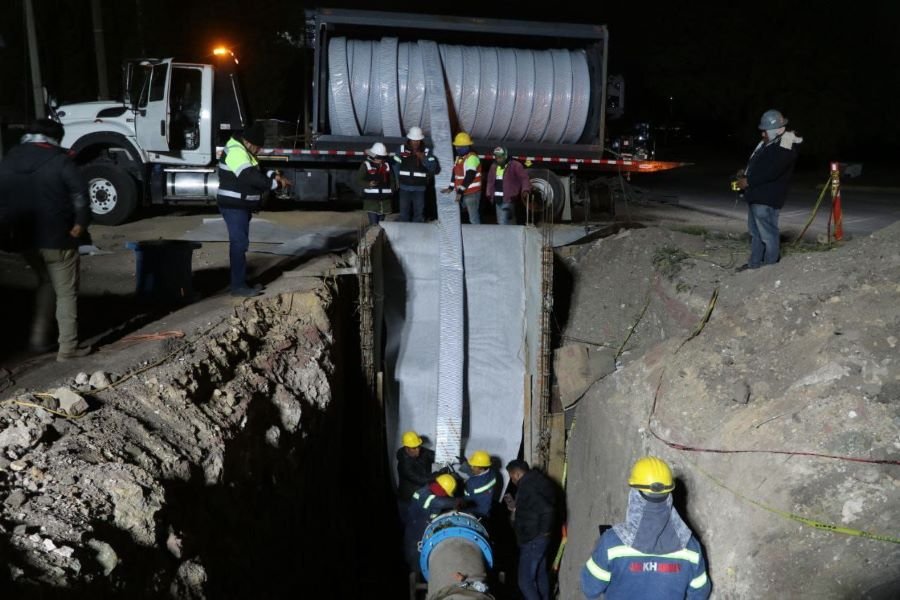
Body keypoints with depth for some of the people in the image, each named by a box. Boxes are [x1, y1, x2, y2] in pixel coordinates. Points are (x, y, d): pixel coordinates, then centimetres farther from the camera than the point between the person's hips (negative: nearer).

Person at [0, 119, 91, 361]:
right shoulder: (59, 160, -10)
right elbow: (80, 193, -19)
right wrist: (80, 223, -11)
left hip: (24, 238, 6)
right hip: (57, 239, -6)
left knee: (46, 283, 26)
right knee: (66, 293, 4)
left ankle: (39, 339, 22)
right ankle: (68, 348, 5)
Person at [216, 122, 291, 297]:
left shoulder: (243, 151, 16)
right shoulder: (236, 152, -19)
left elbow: (256, 172, 21)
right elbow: (250, 177, -29)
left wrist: (273, 175, 3)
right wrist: (275, 183, -21)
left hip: (241, 206, 11)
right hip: (234, 206, -11)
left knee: (240, 243, 15)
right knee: (239, 243, -10)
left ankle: (241, 281, 23)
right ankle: (238, 286, -7)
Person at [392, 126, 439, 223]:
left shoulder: (426, 152, -1)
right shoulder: (402, 149, 1)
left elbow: (434, 168, -9)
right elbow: (395, 165, 7)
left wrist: (423, 159, -21)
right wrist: (398, 179, 3)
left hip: (419, 188, -1)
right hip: (404, 187, 1)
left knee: (419, 212, 2)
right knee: (404, 211, 7)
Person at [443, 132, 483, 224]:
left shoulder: (472, 158, -15)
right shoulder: (459, 157, 15)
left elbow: (469, 177, -22)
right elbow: (455, 173, 21)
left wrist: (460, 191, -23)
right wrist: (451, 187, 11)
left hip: (472, 193, -9)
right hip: (462, 192, 9)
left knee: (473, 217, -7)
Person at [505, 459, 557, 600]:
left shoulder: (526, 488, -23)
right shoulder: (535, 482, 8)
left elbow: (547, 509, -33)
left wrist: (544, 531, -20)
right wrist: (515, 507, 12)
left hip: (532, 541, -10)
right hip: (538, 539, 10)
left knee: (525, 581, -4)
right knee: (540, 575, 20)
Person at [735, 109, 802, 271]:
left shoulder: (785, 148, -15)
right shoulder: (766, 144, 15)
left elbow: (770, 172, -23)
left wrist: (748, 181, -18)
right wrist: (745, 173, 8)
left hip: (767, 199, -10)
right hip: (755, 195, 10)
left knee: (768, 234, -4)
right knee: (755, 232, 17)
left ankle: (771, 266, 5)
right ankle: (754, 263, 26)